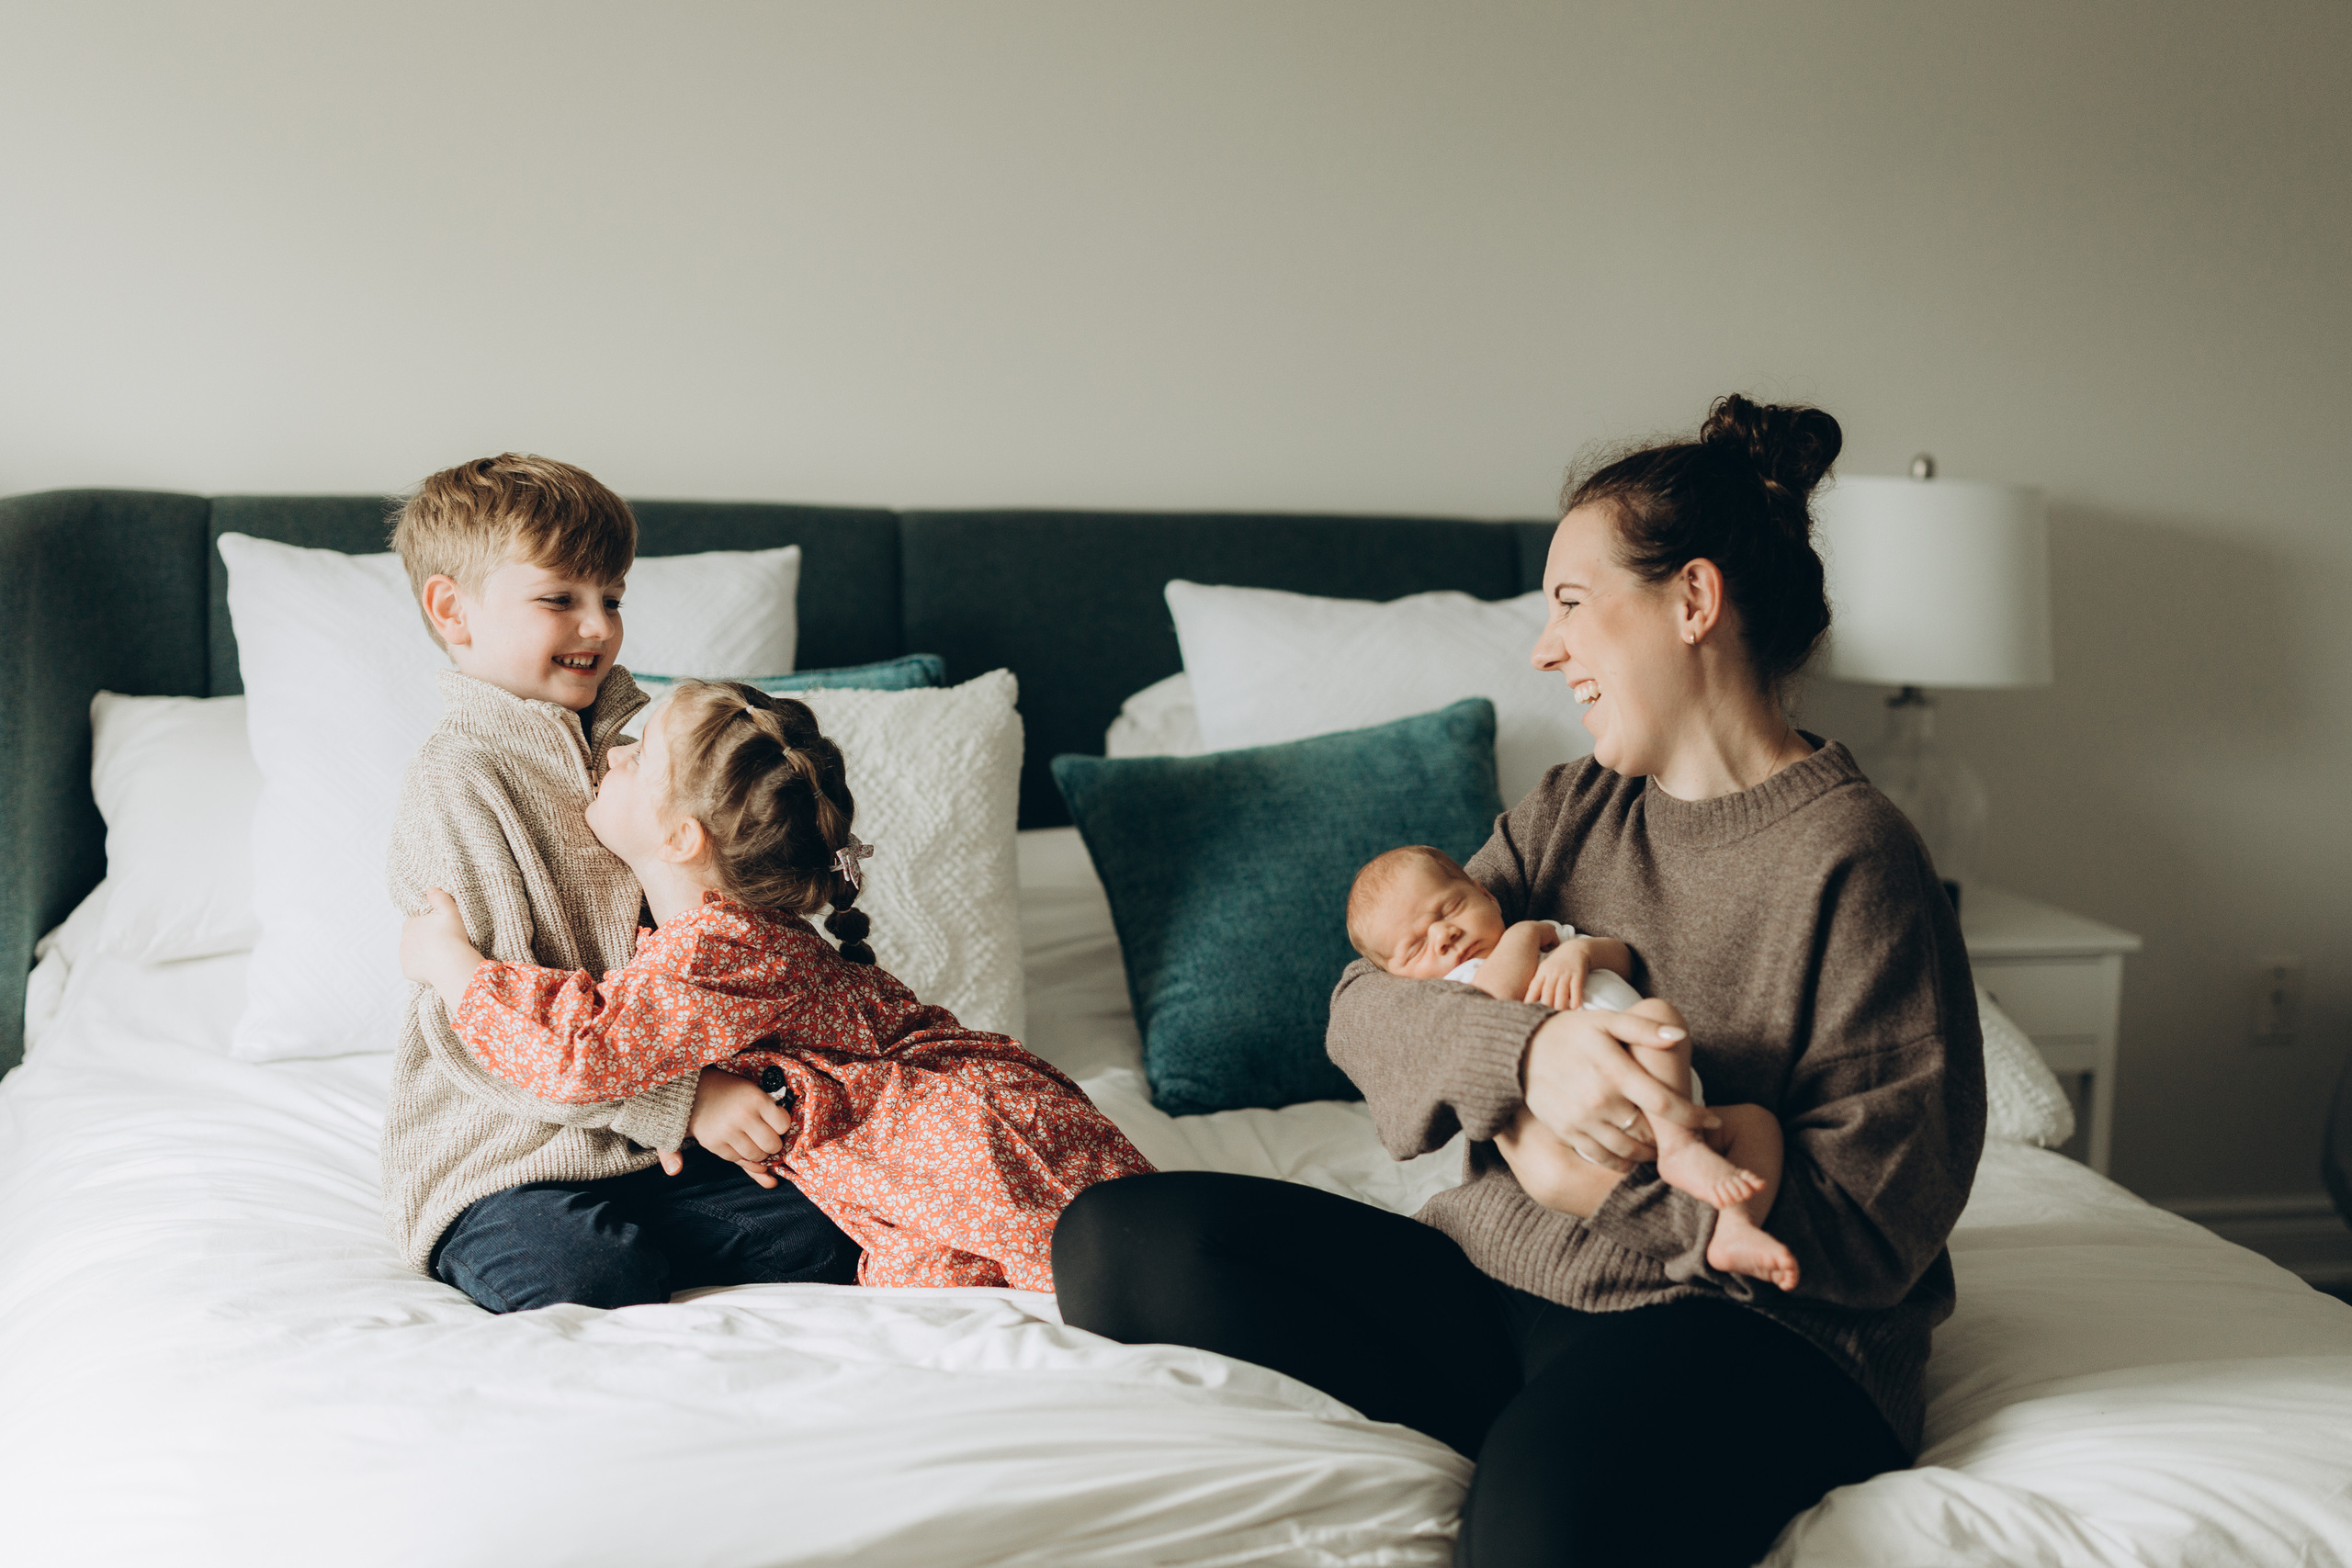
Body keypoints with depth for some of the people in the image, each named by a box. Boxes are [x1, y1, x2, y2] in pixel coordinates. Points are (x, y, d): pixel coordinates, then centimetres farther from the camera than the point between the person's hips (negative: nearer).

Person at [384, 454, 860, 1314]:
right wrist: (683, 1098, -23)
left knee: (841, 1228, -12)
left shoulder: (625, 750, 12)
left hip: (649, 1148, 6)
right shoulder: (458, 780, -13)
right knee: (594, 1278, -31)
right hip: (497, 1161, -6)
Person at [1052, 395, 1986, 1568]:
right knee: (1116, 1239, -10)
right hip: (1496, 1279, 8)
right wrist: (1524, 1053, -19)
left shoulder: (1852, 858, -8)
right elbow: (1366, 1000, 2)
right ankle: (1535, 1442, -13)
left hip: (1752, 1328, -7)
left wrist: (1663, 1160, -24)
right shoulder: (1569, 812, 13)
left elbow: (1873, 1231, -11)